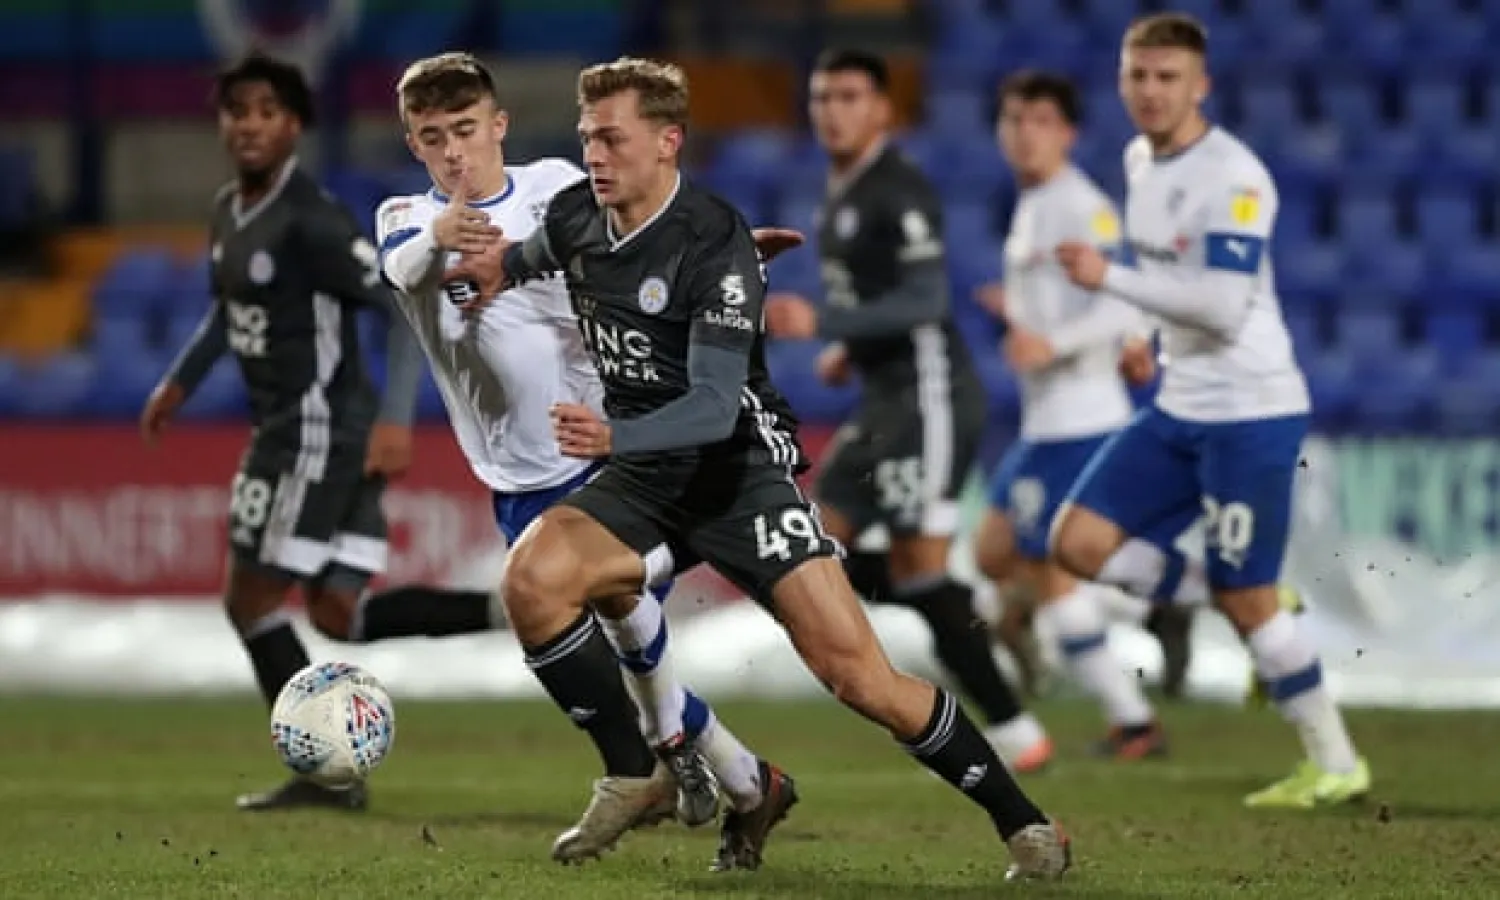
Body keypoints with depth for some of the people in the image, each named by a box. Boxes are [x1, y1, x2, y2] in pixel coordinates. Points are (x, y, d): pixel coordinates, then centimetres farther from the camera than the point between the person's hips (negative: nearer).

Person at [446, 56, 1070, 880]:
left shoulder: (715, 245, -18)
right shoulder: (573, 218, 1)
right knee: (532, 579, -23)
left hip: (738, 465, -6)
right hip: (641, 477, 6)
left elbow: (715, 405, -27)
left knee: (857, 676, -16)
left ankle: (1021, 822, 2)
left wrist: (613, 436, -42)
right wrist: (504, 266, 9)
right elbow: (539, 251, 30)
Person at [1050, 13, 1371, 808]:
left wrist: (1109, 278, -28)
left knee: (1246, 599, -5)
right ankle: (1258, 619, 11)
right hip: (1179, 408, 8)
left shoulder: (1234, 179, -19)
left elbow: (1223, 308, -27)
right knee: (1080, 542, -3)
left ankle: (1335, 764, 11)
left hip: (1250, 412, -8)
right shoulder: (1140, 162, 8)